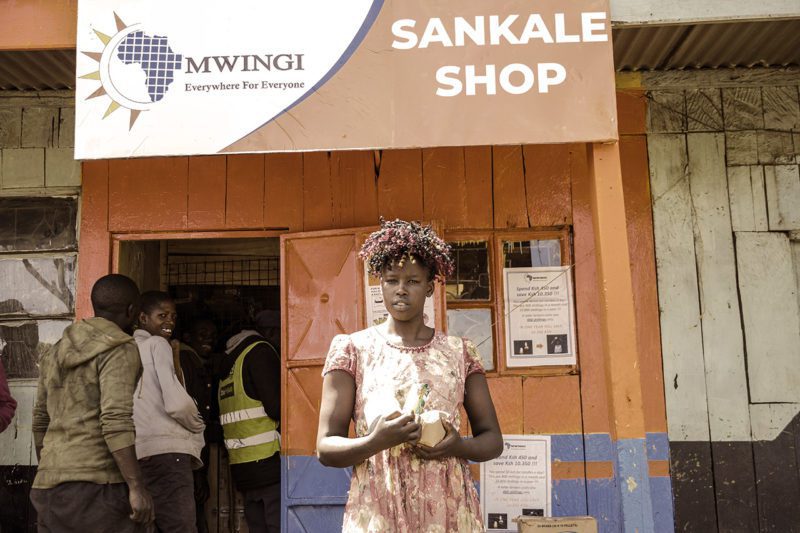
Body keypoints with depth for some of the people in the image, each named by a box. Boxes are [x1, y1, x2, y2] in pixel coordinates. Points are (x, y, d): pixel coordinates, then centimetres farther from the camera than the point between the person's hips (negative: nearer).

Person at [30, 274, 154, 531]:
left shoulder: (56, 352, 16)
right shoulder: (119, 349, -8)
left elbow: (40, 421, 20)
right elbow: (115, 421, -19)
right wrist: (137, 487, -19)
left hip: (49, 484, 8)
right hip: (96, 481, -8)